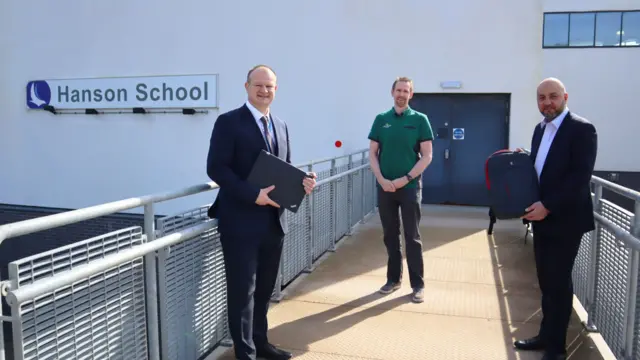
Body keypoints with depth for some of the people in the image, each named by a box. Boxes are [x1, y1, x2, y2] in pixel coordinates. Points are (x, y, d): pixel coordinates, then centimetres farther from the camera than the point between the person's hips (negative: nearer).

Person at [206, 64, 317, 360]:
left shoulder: (281, 125, 14)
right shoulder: (228, 122, -7)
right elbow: (216, 168, -15)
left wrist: (302, 183, -5)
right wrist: (254, 194, -23)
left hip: (274, 220, 7)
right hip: (241, 221, -6)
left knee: (265, 287, 18)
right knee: (243, 290, 3)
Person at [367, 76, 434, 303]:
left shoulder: (419, 120, -1)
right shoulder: (381, 120, 5)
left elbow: (427, 156, -4)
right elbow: (372, 153, 4)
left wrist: (405, 179, -13)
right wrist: (381, 179, -10)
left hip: (410, 187, -2)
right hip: (384, 187, 3)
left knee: (412, 237, 3)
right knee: (390, 235, 11)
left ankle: (418, 284, 12)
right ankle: (393, 278, 23)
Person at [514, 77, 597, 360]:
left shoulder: (582, 129, -12)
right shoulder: (540, 129, 11)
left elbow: (581, 177, -19)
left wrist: (548, 206, -21)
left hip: (565, 219, -7)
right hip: (541, 217, 7)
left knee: (559, 283, 2)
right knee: (546, 281, 14)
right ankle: (546, 335, 27)